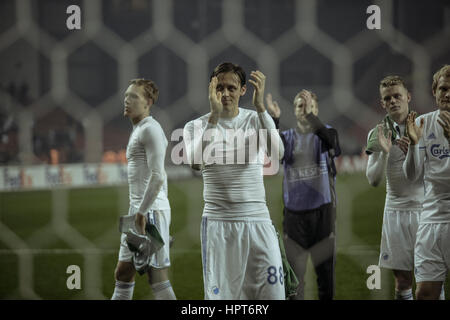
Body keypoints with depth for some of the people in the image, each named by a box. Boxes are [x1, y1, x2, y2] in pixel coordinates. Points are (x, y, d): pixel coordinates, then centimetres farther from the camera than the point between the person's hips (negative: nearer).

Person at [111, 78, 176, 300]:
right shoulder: (139, 131, 21)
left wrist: (142, 212, -22)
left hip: (150, 212, -10)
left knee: (157, 278, -8)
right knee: (123, 273, 10)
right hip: (139, 210, 10)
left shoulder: (150, 129, -11)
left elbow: (157, 176, -21)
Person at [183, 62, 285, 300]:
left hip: (258, 220, 2)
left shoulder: (256, 120, 6)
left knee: (272, 292, 0)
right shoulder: (196, 126, 1)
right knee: (219, 293, -2)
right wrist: (214, 115, -28)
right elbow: (195, 163, -20)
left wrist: (260, 106, -26)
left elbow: (276, 152, -15)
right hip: (218, 221, -2)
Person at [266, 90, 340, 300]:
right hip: (294, 209, 1)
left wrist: (311, 116, -35)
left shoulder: (325, 134, 3)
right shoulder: (287, 137, 7)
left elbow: (331, 141, -22)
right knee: (295, 264, 2)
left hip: (322, 207, -1)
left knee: (325, 264, 5)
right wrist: (274, 119, -30)